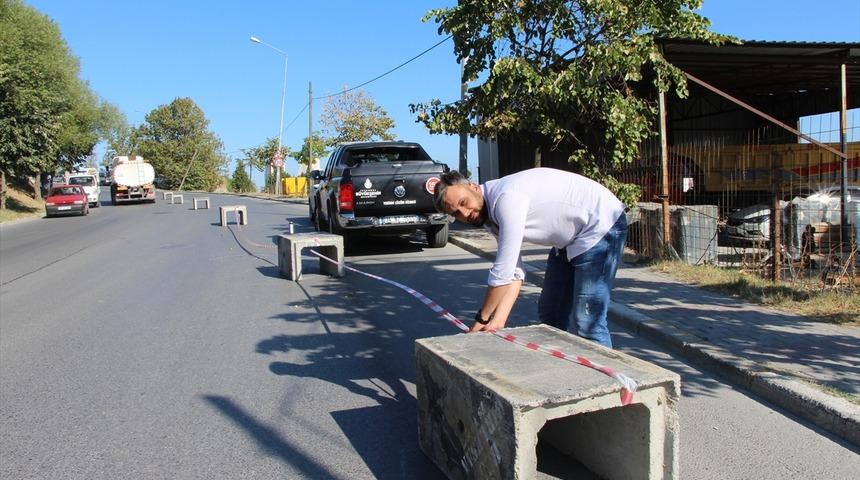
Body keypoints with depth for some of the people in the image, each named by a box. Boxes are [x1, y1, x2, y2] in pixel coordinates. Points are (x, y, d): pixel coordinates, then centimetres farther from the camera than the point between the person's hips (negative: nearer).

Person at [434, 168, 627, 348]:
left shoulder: (506, 197, -29)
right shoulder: (491, 216, 1)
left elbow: (503, 272, -28)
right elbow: (514, 273, 0)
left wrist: (481, 319, -16)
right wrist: (498, 321, -12)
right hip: (569, 239, 10)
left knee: (585, 325, -14)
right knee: (550, 313, 15)